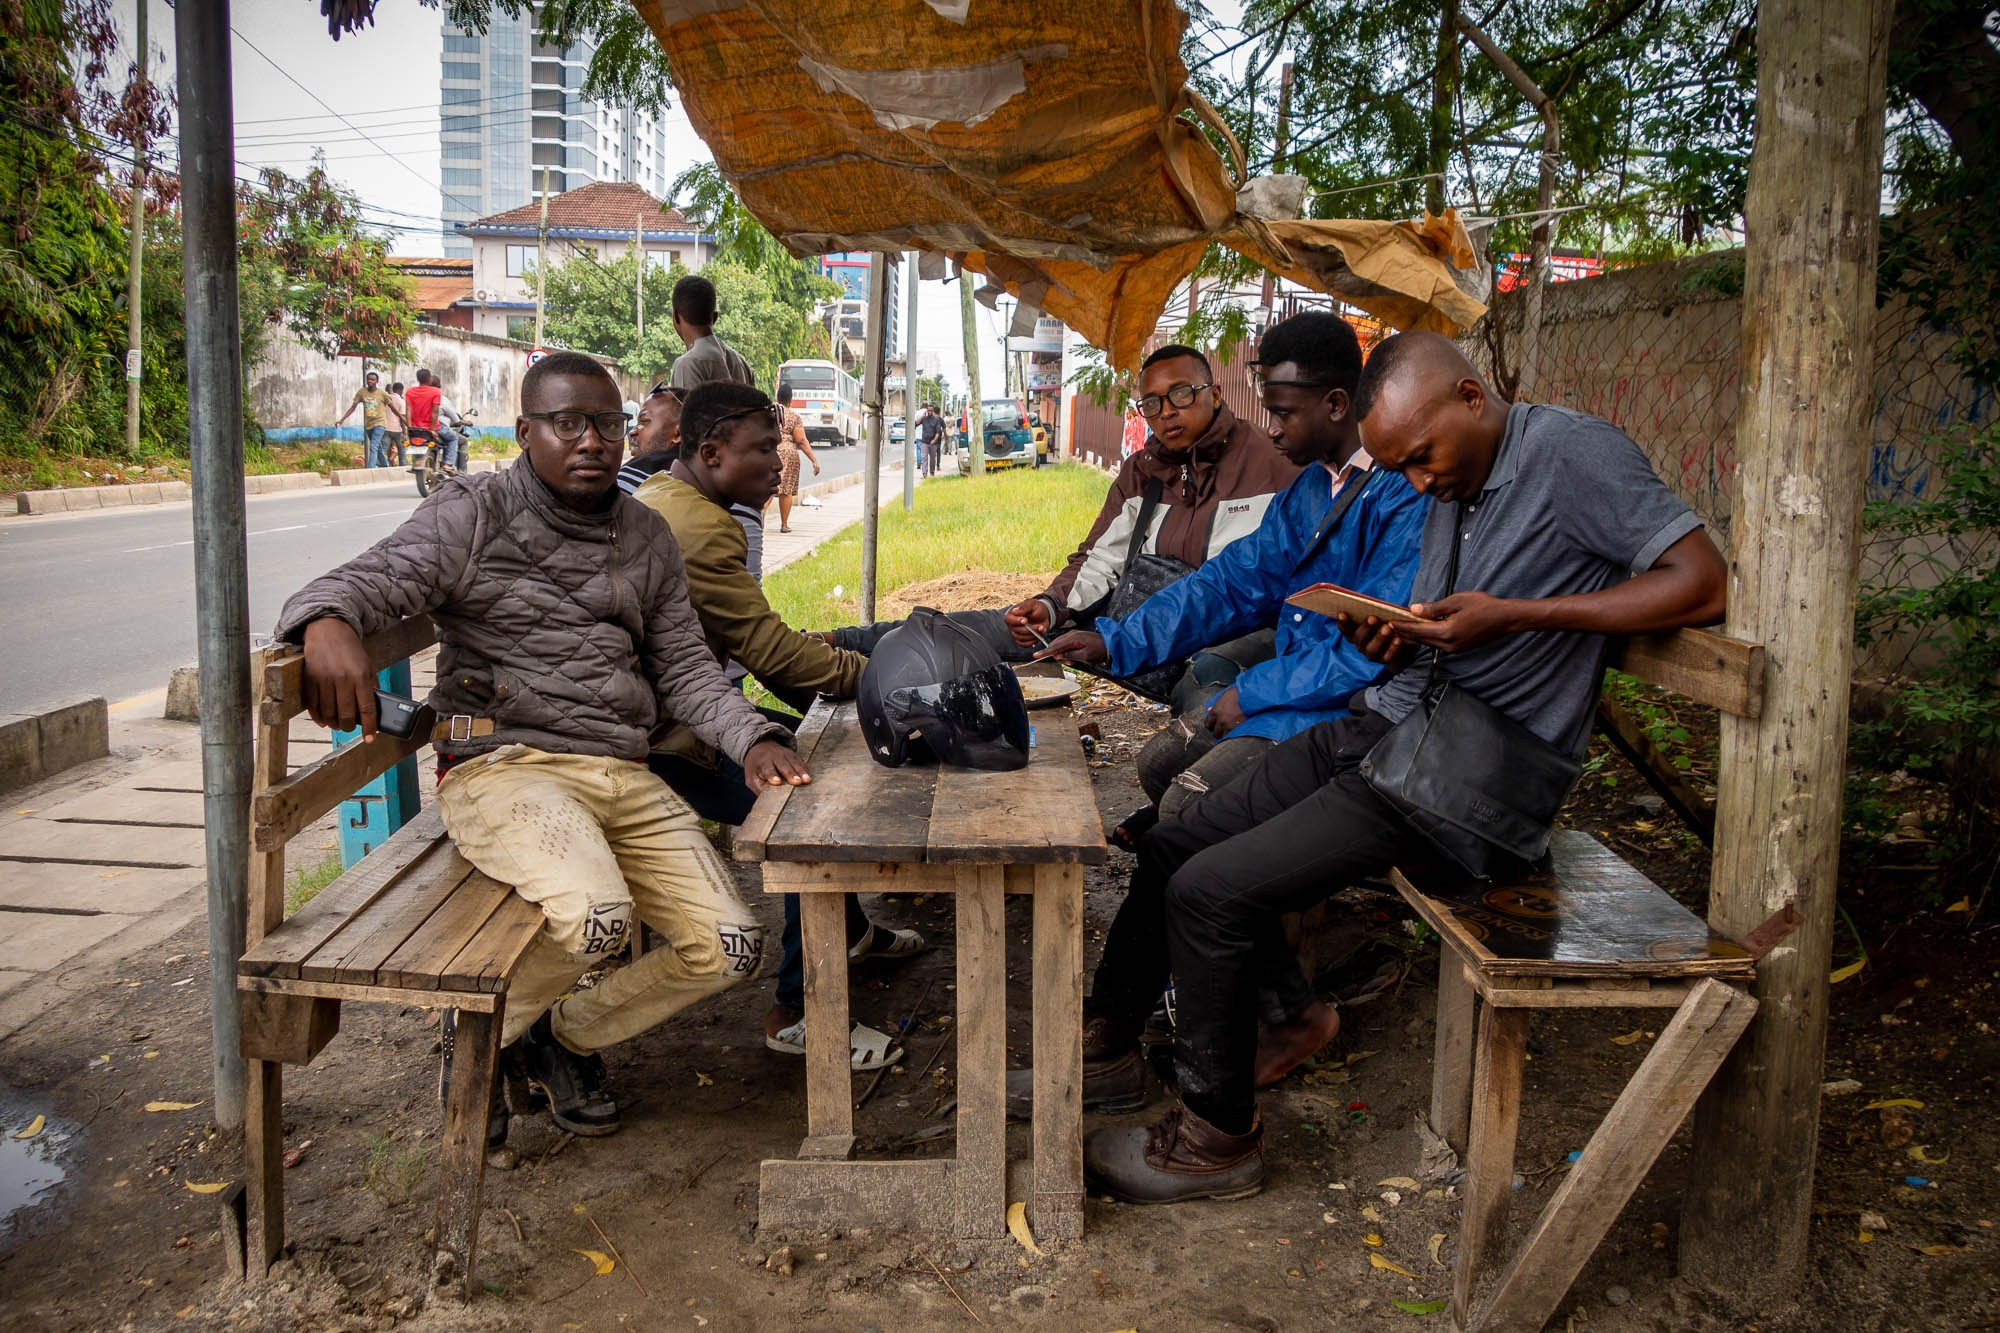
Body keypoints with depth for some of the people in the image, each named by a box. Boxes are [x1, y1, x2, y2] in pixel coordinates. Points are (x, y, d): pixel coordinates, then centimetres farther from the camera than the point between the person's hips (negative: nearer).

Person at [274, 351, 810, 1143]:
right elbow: (363, 581, -10)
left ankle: (570, 1034, 22)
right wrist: (329, 625, -35)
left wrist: (753, 738, -1)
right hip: (503, 764, -5)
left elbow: (684, 669, 16)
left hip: (625, 775, 6)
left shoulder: (646, 537, 16)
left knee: (731, 949, -7)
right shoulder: (474, 513, 1)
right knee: (598, 914, -34)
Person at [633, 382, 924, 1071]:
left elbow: (751, 633, 16)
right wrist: (869, 672, -12)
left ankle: (847, 929, 34)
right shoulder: (698, 528, -24)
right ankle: (797, 1011, -8)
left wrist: (823, 650, 5)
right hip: (664, 742, -11)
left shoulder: (663, 495, 12)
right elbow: (769, 650, -23)